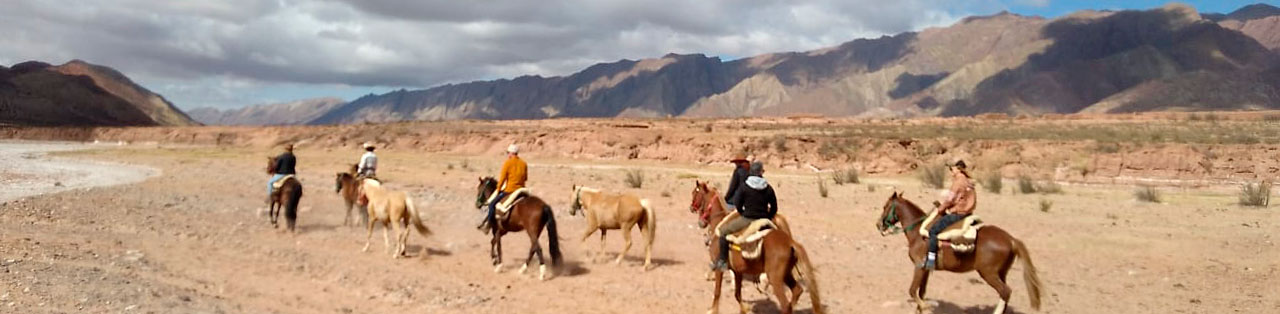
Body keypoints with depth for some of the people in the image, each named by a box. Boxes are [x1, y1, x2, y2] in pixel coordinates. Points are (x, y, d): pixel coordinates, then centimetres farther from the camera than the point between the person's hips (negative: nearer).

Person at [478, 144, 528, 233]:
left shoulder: (507, 163, -8)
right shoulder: (524, 164, 8)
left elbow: (502, 178, -8)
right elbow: (525, 178, 15)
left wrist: (498, 190, 2)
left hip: (509, 190, -6)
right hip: (521, 190, 6)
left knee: (492, 203, 4)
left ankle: (487, 225, 1)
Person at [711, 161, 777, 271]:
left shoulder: (744, 186, -6)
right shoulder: (768, 188, 3)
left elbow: (737, 204, -3)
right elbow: (774, 208, 6)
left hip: (747, 219, -4)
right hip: (763, 221, 4)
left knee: (723, 230, 11)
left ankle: (722, 261, 6)